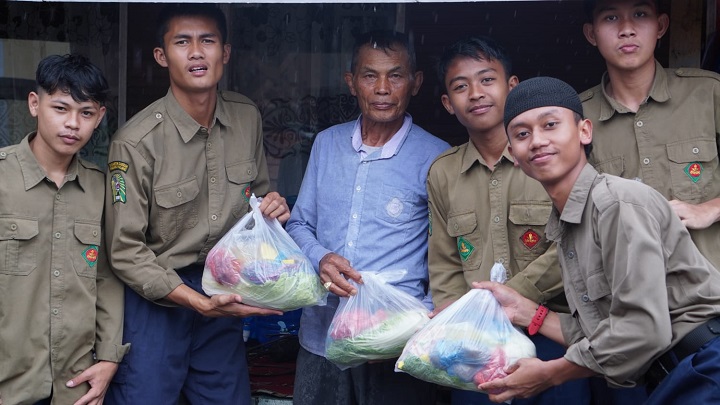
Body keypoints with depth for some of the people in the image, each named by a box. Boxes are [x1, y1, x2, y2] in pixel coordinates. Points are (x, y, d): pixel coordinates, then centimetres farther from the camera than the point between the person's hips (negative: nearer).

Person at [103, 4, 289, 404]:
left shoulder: (247, 117, -2)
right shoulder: (136, 141, -18)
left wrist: (272, 207, -10)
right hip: (156, 296, -4)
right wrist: (198, 302, -21)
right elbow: (126, 250, -14)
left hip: (224, 294, 5)